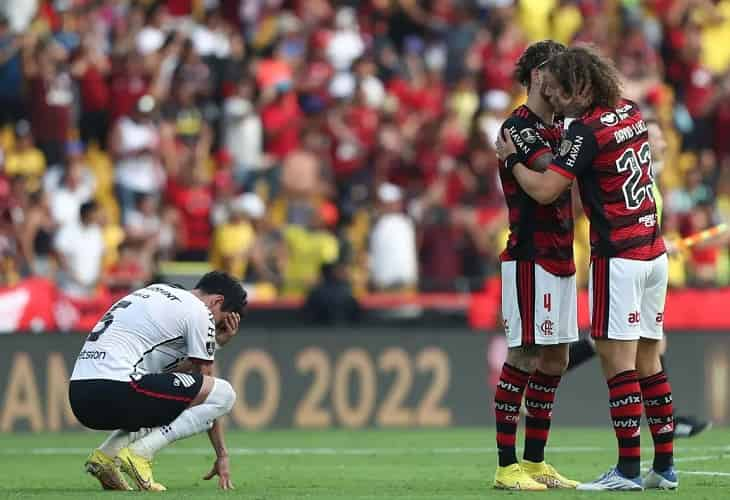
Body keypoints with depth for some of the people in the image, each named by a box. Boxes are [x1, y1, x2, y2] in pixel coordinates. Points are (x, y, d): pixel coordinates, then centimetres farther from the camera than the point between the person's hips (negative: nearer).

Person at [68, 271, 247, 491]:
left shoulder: (158, 292, 28)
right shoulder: (199, 312, 3)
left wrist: (216, 342, 26)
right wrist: (222, 455, 12)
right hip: (114, 391, -9)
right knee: (224, 394, -3)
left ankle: (106, 454, 11)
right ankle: (140, 452, -11)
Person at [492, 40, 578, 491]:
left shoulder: (559, 127, 16)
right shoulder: (519, 127, -12)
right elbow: (550, 173, -24)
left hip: (561, 258, 9)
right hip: (530, 258, -9)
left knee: (555, 359, 10)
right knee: (524, 358, -8)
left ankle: (535, 462, 17)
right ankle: (507, 466, -5)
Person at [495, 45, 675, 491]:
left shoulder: (587, 130, -14)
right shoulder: (633, 113, 9)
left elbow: (544, 190, -16)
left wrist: (511, 158, 2)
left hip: (617, 257, -8)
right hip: (654, 252, 8)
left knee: (618, 360, -7)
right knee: (649, 361, 10)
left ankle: (629, 469, -11)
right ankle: (665, 466, 11)